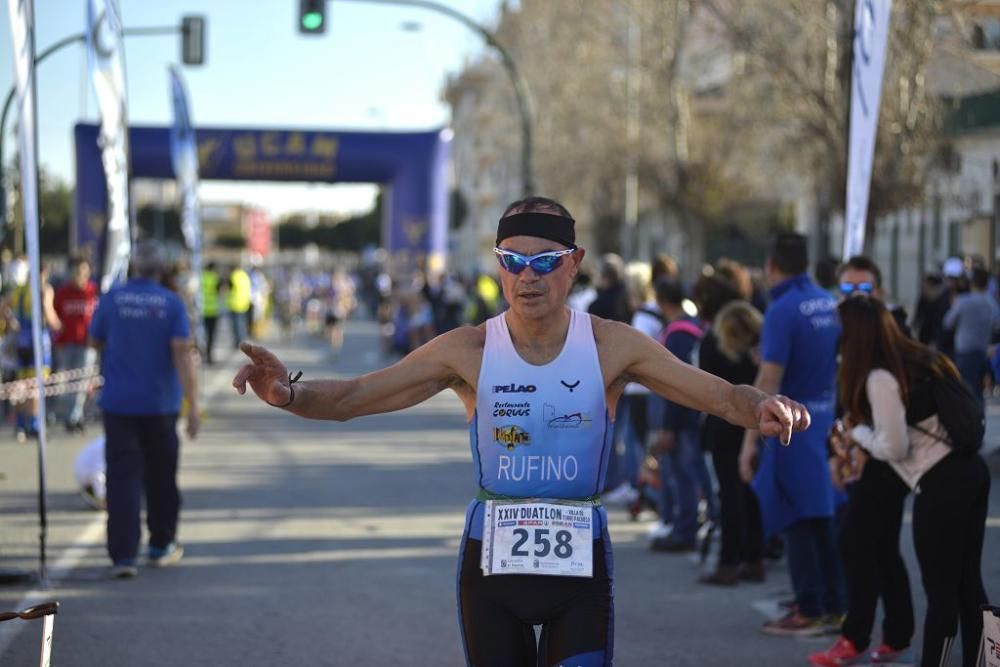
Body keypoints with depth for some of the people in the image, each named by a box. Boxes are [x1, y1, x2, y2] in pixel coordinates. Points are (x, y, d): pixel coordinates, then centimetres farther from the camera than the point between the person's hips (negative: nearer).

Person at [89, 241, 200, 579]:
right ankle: (161, 546, 27)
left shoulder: (112, 298, -2)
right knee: (160, 477, 16)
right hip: (160, 404, 0)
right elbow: (183, 353, -13)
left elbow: (95, 341, 10)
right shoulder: (172, 303, -6)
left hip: (118, 402, 0)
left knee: (122, 477, -2)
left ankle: (123, 555, -12)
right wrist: (193, 405, -14)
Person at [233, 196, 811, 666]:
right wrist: (288, 393, -30)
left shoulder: (612, 346, -7)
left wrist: (758, 407, -34)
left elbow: (716, 394, -11)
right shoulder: (468, 351, -7)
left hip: (580, 561, -1)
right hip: (492, 561, 1)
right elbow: (355, 397, -10)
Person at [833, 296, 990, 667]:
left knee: (940, 590, -2)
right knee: (968, 585, 13)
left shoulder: (880, 377, -12)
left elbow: (894, 447, -13)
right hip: (969, 471, 8)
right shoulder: (920, 358, 14)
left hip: (940, 484, -8)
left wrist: (857, 431, 5)